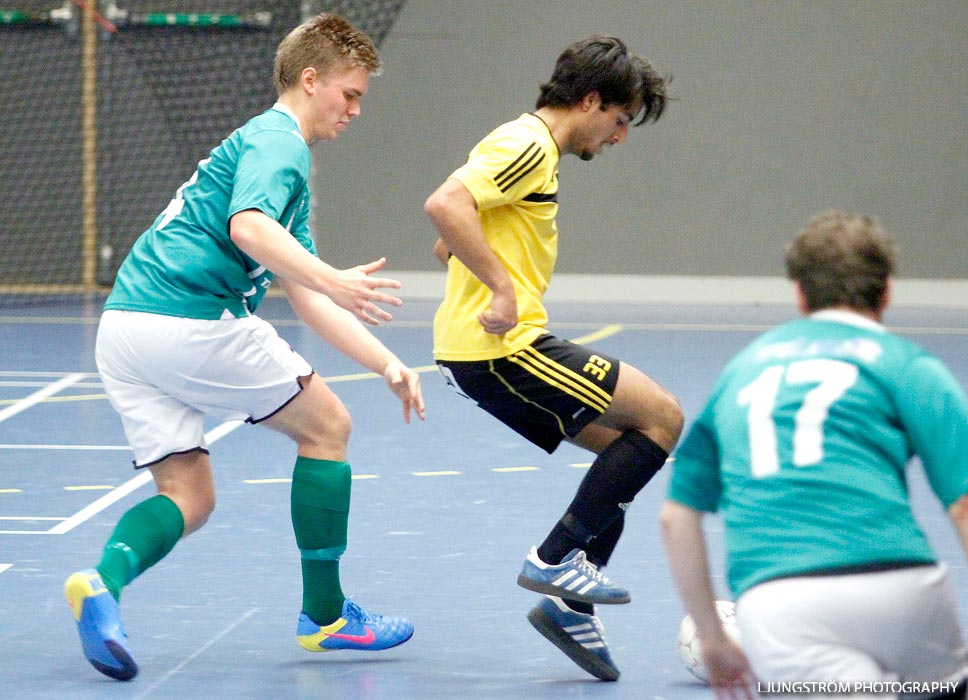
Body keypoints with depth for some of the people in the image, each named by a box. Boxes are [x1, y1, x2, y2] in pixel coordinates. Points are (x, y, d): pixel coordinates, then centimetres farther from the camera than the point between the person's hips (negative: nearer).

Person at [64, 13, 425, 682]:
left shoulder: (268, 146, 29)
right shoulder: (278, 142, -2)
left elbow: (304, 296, 26)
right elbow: (249, 227, -23)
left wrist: (387, 363, 20)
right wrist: (333, 281, -31)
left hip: (124, 326, 9)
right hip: (188, 318, -9)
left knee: (190, 496, 8)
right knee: (326, 424, 8)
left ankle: (104, 579, -21)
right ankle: (324, 614, 12)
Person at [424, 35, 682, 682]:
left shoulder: (531, 150, 21)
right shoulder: (527, 145, -12)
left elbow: (450, 245, 29)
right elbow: (445, 205, -28)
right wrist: (502, 289, -25)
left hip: (489, 348, 10)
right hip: (502, 347, -10)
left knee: (624, 444, 13)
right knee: (663, 417, -7)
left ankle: (570, 604, 10)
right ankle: (557, 558, -4)